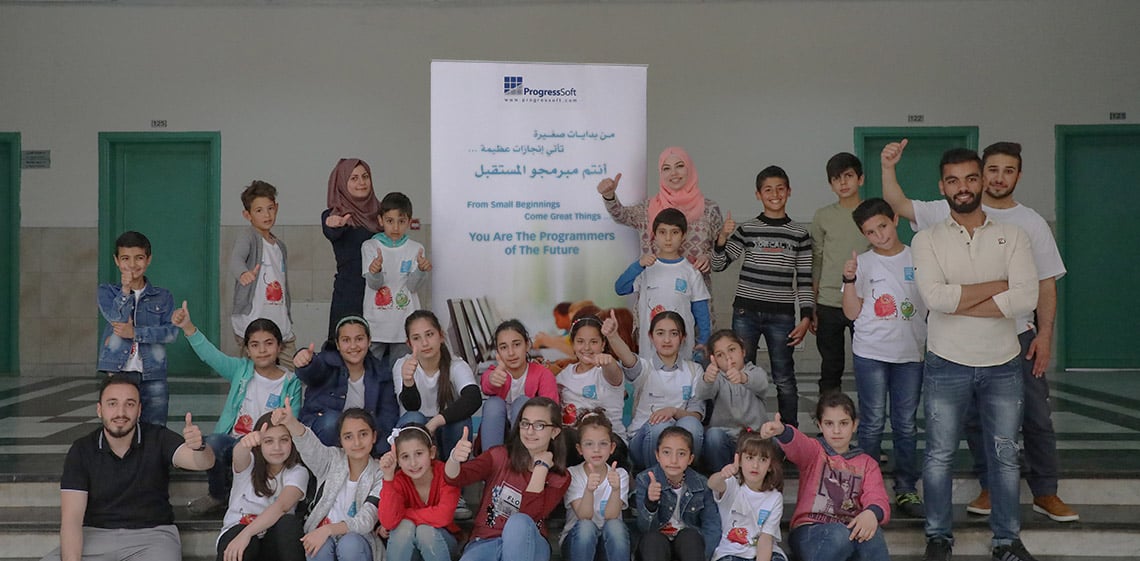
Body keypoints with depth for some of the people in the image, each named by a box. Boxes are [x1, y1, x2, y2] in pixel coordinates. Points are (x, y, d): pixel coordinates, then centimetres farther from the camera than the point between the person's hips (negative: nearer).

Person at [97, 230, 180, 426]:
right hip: (117, 373, -1)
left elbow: (172, 331, -3)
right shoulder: (107, 291, 10)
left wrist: (135, 333, -9)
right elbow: (116, 319, -7)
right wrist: (125, 291, -11)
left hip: (153, 376, 1)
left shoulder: (163, 296, 10)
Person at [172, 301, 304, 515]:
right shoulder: (241, 370, 6)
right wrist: (188, 328, -26)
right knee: (213, 442, -32)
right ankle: (217, 495, -2)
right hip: (231, 440, 3)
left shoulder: (291, 384, 2)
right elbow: (210, 355, -11)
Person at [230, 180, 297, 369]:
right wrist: (243, 273, -49)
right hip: (252, 326, -7)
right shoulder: (247, 237, -3)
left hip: (282, 327, 7)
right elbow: (236, 258, -26)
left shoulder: (280, 245, 18)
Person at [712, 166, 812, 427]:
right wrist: (722, 238, -13)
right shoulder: (746, 230, 4)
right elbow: (717, 265, 4)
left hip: (781, 316, 0)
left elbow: (804, 280, 6)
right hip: (746, 312, 1)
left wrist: (806, 318, -1)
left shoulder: (799, 234, 5)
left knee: (784, 380, 4)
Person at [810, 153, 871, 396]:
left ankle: (868, 415, 15)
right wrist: (811, 308, 6)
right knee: (830, 370, 9)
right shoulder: (823, 216, 4)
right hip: (828, 305, 1)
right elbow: (816, 262, 7)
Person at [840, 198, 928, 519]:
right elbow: (852, 313, -1)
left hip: (910, 353, 2)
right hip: (871, 353, -1)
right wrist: (848, 280, -14)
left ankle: (907, 488, 17)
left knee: (906, 424, 7)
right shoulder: (863, 263, 1)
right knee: (873, 423, 2)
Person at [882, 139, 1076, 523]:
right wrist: (888, 167, -17)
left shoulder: (1032, 223, 3)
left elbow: (1046, 285, 3)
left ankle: (1045, 493, 18)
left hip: (1018, 335, 0)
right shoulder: (952, 214, 1)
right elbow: (898, 206, -2)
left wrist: (1045, 334, -4)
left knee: (1037, 417, 4)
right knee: (975, 417, 9)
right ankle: (990, 488, 25)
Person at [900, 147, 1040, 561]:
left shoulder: (1012, 236, -1)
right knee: (940, 456, 8)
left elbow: (1026, 299, -16)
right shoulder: (927, 240, -3)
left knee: (1005, 456, 12)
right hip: (947, 366, -1)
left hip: (1003, 365, 1)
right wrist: (999, 284, -14)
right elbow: (935, 297, -19)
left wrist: (957, 302, -17)